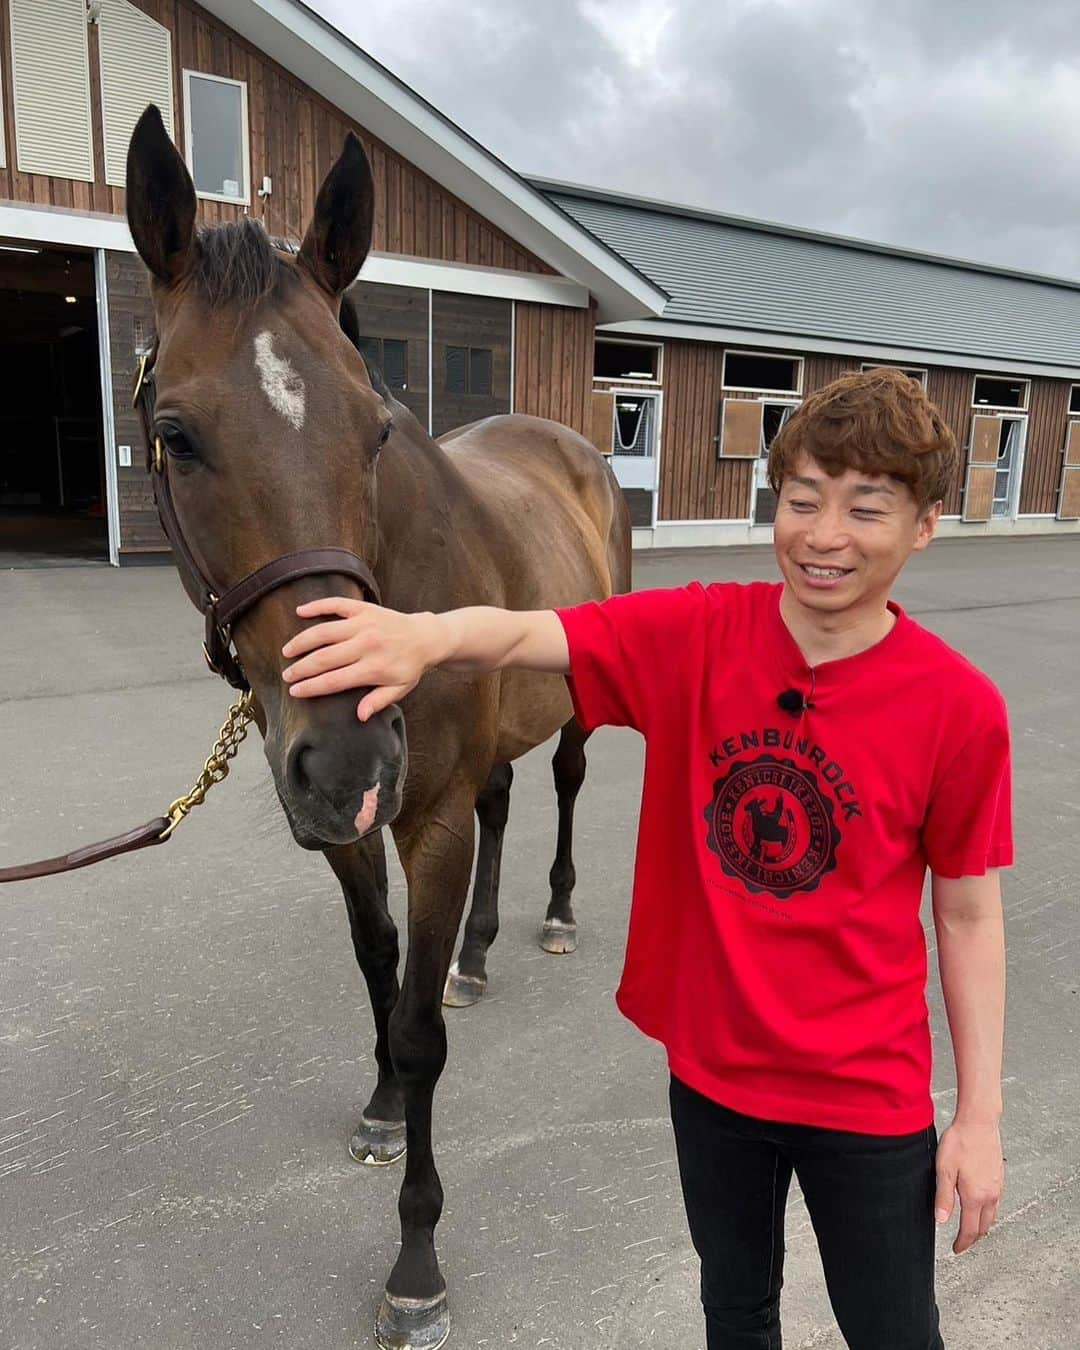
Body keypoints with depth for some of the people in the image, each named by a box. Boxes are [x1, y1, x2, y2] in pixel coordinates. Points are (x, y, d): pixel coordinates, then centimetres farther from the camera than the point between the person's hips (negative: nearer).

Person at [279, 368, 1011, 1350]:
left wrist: (980, 1117, -3)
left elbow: (969, 914, -7)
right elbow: (527, 636, -26)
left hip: (867, 1092, -1)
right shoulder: (696, 635, -13)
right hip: (712, 1066, 2)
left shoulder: (961, 707, -16)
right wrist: (426, 635, -49)